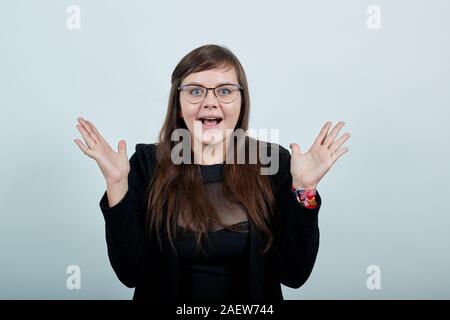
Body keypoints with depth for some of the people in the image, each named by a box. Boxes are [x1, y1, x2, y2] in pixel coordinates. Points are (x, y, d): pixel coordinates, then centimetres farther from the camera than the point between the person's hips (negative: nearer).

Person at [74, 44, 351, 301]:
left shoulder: (274, 161, -8)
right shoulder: (147, 163, -7)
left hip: (251, 301, 0)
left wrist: (303, 188, -20)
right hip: (168, 294, 0)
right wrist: (117, 184, -21)